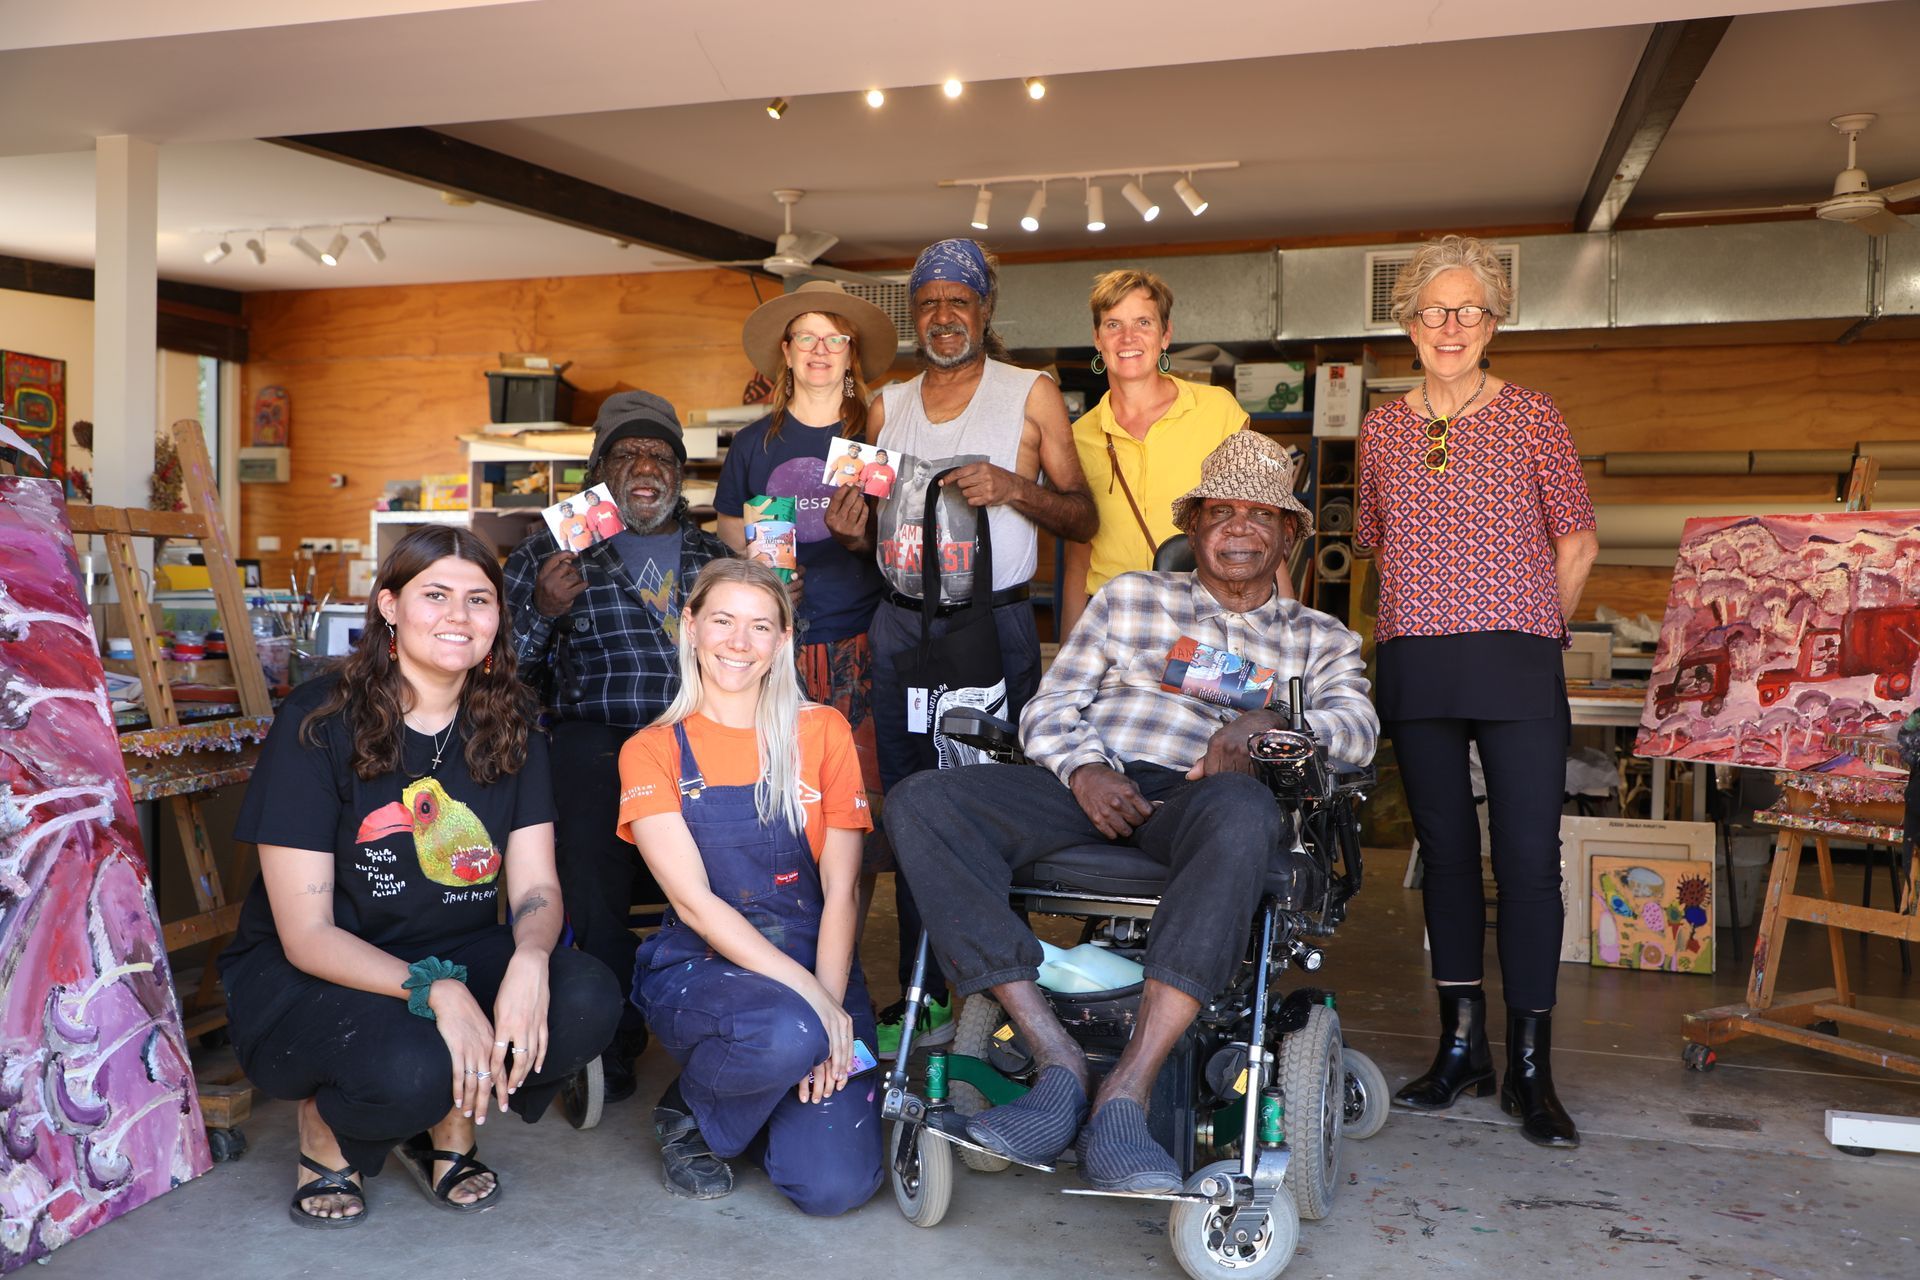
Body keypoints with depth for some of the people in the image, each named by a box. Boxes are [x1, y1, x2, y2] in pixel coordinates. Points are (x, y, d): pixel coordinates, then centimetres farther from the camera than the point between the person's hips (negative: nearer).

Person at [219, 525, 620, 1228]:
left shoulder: (509, 727, 1)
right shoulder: (318, 723, -13)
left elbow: (536, 888, -3)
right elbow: (306, 934, -16)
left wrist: (530, 959, -29)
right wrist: (435, 989, -33)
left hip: (461, 959, 4)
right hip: (304, 981, -4)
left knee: (588, 997, -25)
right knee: (411, 1067, -36)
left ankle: (450, 1126, 4)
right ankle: (327, 1130, 2)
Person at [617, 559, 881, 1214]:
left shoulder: (822, 733, 3)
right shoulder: (653, 751, 0)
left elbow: (841, 889, -2)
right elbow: (695, 902, -10)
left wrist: (831, 1005, -17)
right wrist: (809, 998, -20)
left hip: (818, 963, 2)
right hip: (701, 969, -1)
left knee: (836, 1184, -18)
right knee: (785, 1033, -36)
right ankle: (689, 1116, -2)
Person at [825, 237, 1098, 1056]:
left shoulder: (1031, 394, 3)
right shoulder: (889, 404, 15)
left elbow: (1083, 518, 0)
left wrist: (1014, 487, -16)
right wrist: (852, 531, -2)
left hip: (994, 622, -4)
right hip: (900, 625, 4)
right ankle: (923, 992, 17)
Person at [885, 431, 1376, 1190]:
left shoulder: (1319, 637, 26)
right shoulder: (1129, 597, 26)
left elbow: (1356, 727, 6)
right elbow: (1049, 708, 16)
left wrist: (1269, 723, -16)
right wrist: (1084, 767, -7)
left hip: (1199, 797, -1)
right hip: (1091, 785, 2)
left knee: (1243, 813, -41)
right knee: (920, 802, -26)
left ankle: (1126, 1094, -39)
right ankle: (1058, 1063, -30)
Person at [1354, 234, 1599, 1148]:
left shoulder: (1530, 416, 3)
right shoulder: (1382, 428, 11)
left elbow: (1577, 541, 8)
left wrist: (1536, 629, 8)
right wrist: (1428, 615, 13)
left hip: (1517, 663, -3)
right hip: (1414, 668, 3)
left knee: (1528, 859, -5)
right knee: (1445, 851, 9)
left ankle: (1530, 1065, 5)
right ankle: (1462, 1046, 19)